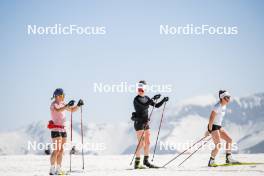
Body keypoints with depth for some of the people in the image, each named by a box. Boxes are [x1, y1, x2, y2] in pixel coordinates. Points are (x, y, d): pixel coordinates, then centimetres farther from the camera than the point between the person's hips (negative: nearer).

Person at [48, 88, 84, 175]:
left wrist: (78, 105, 0)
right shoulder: (53, 104, -11)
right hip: (55, 129, -8)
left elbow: (72, 110, 18)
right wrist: (67, 105, -42)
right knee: (56, 150, -11)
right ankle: (52, 170, -8)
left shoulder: (62, 104, 13)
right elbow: (58, 110, -32)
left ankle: (58, 169, 11)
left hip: (62, 129, 8)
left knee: (61, 151, 7)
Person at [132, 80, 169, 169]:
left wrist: (163, 100, 0)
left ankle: (146, 161, 21)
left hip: (146, 123, 7)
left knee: (147, 143, 10)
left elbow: (156, 105, 14)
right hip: (139, 123, -7)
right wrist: (154, 98, -25)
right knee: (141, 143, -11)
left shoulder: (146, 98, 10)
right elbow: (144, 105, -30)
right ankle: (137, 163, -8)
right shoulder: (137, 99, -13)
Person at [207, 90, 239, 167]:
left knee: (229, 139, 4)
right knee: (218, 145, -12)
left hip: (219, 126, 10)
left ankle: (228, 158, 6)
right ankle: (211, 162, -1)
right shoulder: (218, 106, -20)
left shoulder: (224, 106, 8)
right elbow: (211, 118, -21)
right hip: (213, 126, -10)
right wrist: (210, 130, -21)